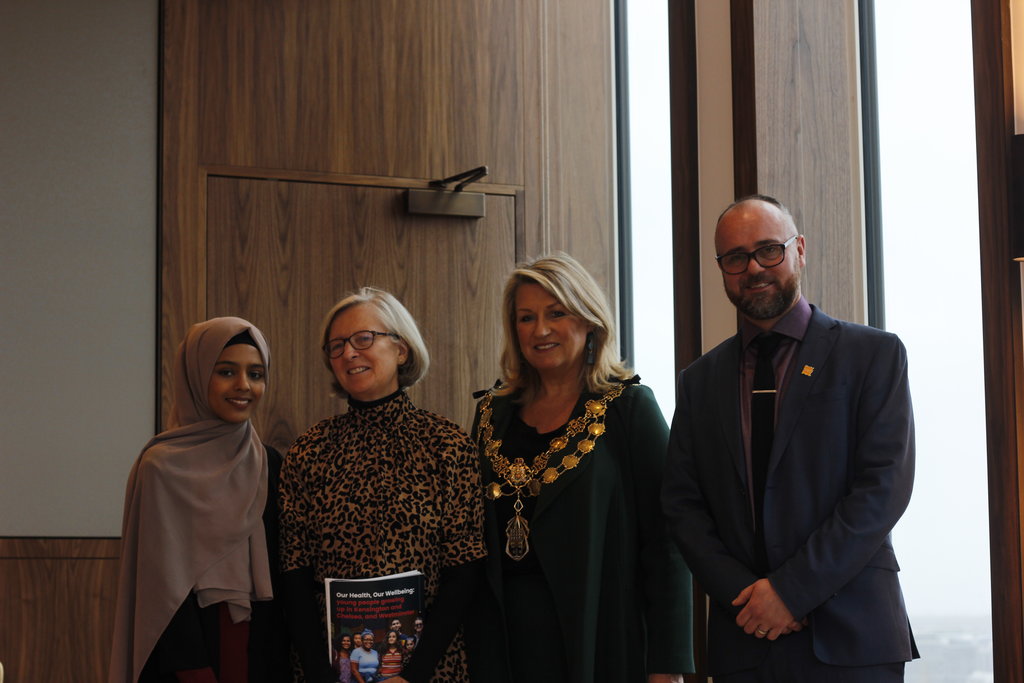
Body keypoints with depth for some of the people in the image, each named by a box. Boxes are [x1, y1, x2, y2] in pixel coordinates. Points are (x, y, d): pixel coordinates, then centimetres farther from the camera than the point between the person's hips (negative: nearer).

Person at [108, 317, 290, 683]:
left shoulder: (269, 463, 6)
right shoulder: (164, 466, -9)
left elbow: (281, 574, 9)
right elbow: (165, 584, -12)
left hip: (262, 652, 5)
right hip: (189, 653, -5)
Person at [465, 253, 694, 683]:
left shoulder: (629, 407, -3)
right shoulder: (494, 414, 9)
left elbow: (665, 542, -8)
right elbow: (476, 541, 14)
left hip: (602, 637, -3)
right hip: (504, 642, 4)